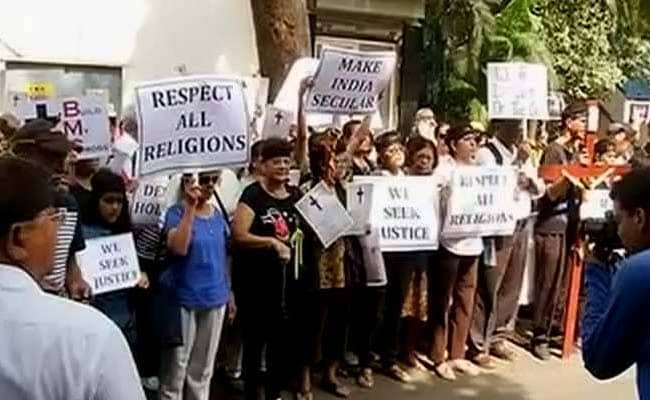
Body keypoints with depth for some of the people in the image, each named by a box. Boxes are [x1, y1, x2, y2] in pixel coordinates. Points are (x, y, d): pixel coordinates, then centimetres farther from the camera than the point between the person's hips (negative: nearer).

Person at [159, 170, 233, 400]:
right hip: (183, 299, -5)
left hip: (215, 298, 5)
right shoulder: (176, 212, -11)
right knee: (176, 366, 3)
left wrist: (229, 293, 16)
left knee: (203, 367, 17)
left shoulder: (218, 215, 6)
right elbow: (179, 248, -29)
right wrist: (191, 206, -28)